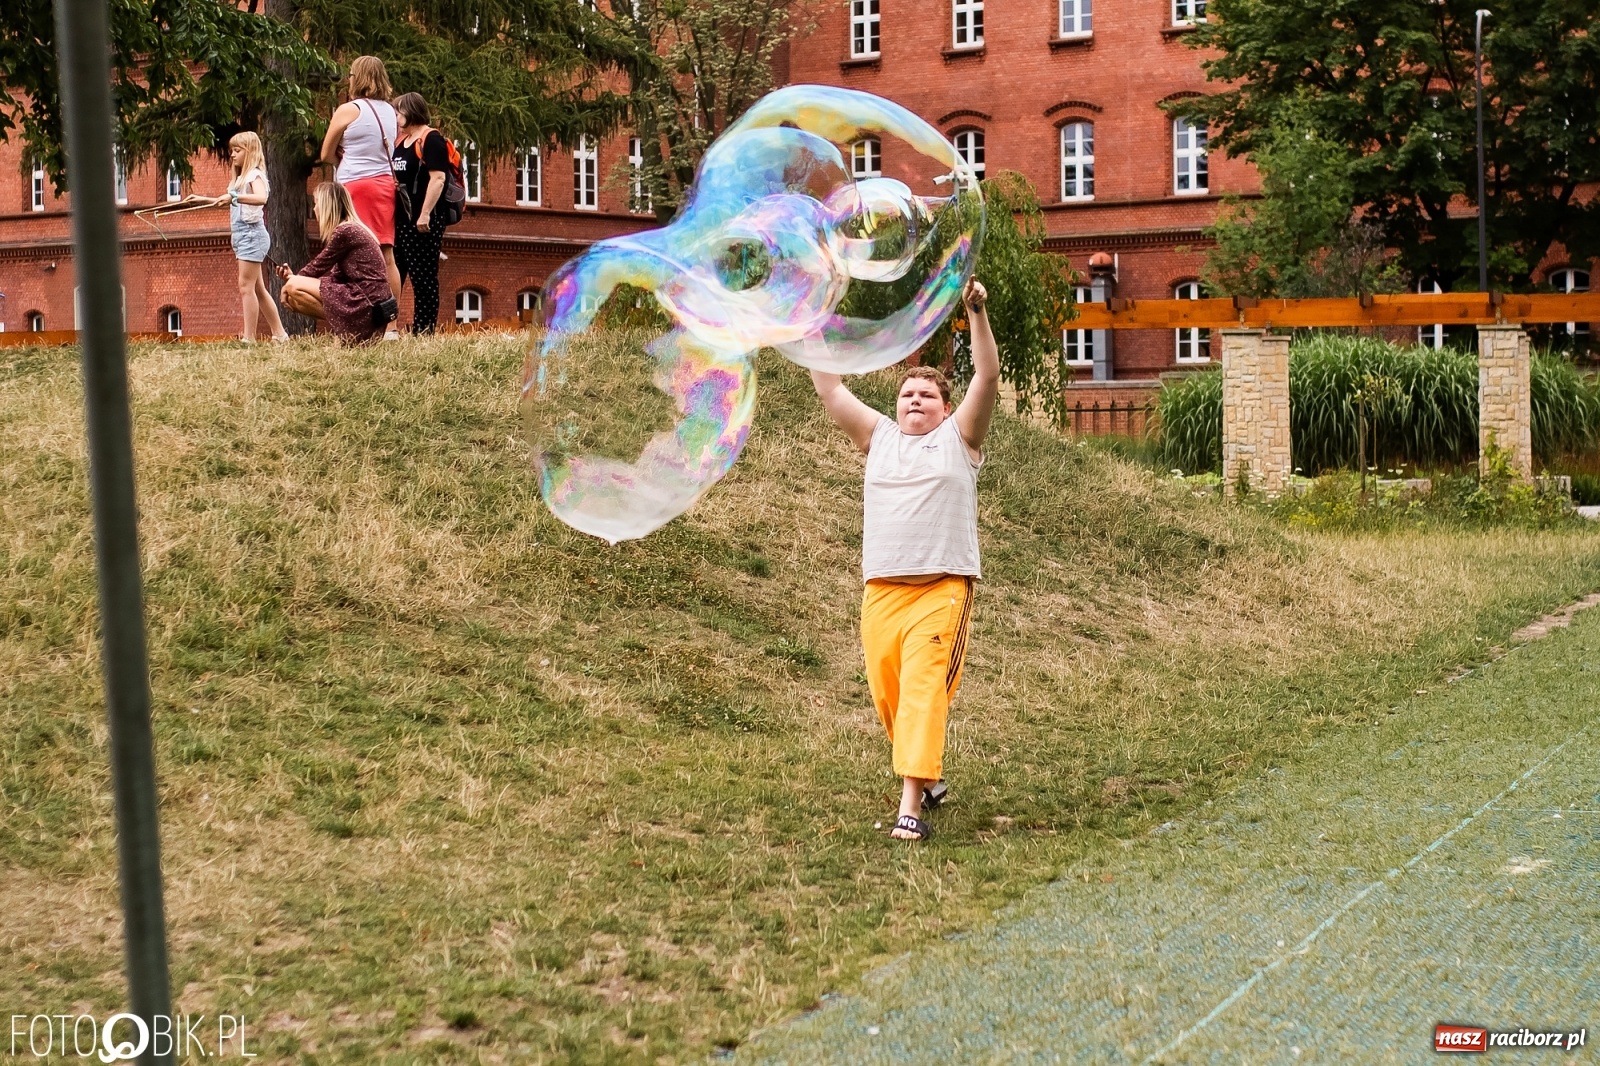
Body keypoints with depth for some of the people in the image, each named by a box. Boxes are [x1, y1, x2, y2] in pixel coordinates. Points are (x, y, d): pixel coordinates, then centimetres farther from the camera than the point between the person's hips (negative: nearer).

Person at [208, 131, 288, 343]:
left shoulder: (255, 175, -11)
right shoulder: (239, 178, 20)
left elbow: (261, 198, -32)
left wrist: (233, 197, -42)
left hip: (252, 233, -11)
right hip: (242, 236, 11)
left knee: (246, 286, -13)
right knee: (258, 289, 12)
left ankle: (249, 338, -15)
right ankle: (279, 334, 17)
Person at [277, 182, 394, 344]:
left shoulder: (345, 231, -12)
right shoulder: (351, 229, 18)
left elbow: (318, 266, -5)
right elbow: (337, 276, 13)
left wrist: (292, 280, 9)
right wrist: (293, 277, 10)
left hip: (366, 303, -10)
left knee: (293, 287, -11)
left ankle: (346, 333, -8)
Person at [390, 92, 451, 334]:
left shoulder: (430, 139, -8)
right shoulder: (400, 141, 19)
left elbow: (438, 179, -17)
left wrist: (425, 214, -23)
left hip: (422, 222, -9)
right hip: (399, 219, 9)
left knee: (423, 278, -5)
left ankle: (423, 332, -2)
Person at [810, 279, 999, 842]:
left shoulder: (959, 437, 8)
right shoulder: (879, 436, 16)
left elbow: (988, 377, -4)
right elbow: (830, 390, 12)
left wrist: (976, 313, -14)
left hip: (942, 589, -4)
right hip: (881, 590, 4)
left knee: (923, 691, -16)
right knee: (888, 696, 8)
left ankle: (911, 806, -22)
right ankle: (930, 775, 32)